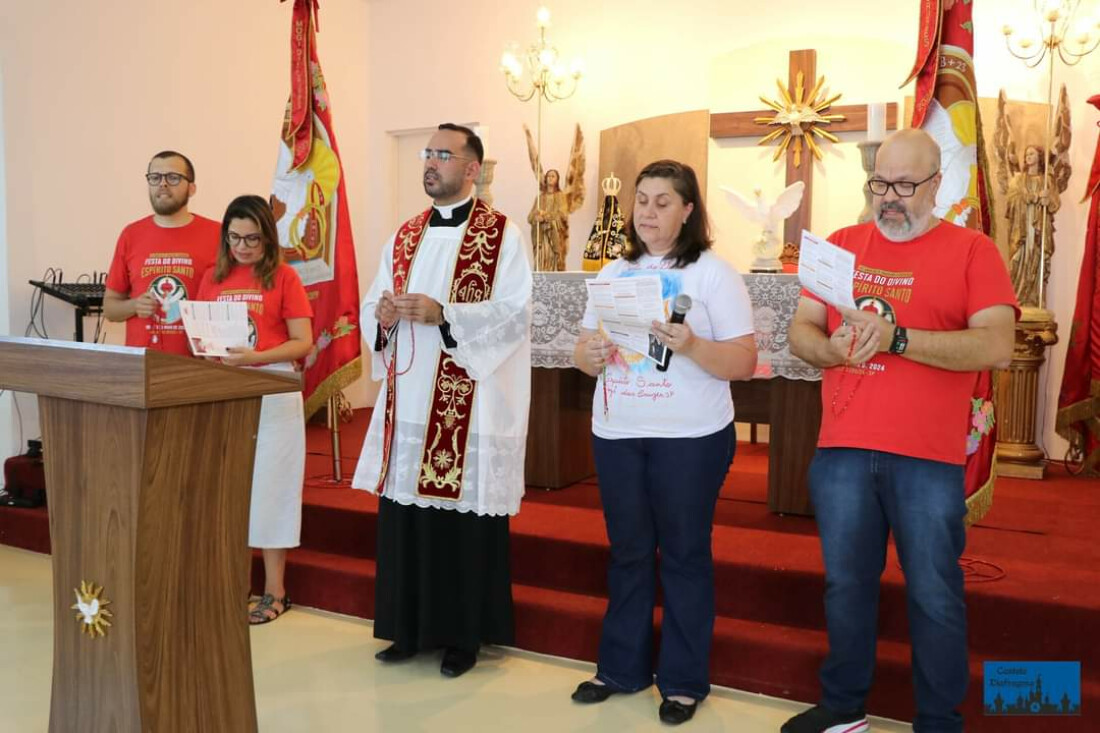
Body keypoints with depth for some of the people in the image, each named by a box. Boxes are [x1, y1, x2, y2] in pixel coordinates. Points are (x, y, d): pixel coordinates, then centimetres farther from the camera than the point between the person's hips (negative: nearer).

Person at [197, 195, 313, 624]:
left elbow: (303, 343, -8)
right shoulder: (213, 279, 10)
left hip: (271, 392, -4)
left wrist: (256, 357, -21)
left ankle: (274, 592, 10)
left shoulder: (284, 277, -3)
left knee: (267, 488, 0)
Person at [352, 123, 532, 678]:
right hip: (407, 399, 6)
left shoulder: (503, 235, -3)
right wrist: (383, 314, -9)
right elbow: (370, 308, 15)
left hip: (469, 405, -5)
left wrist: (441, 313, -22)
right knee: (404, 514, 8)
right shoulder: (404, 235, 15)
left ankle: (463, 635, 16)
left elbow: (515, 312, -13)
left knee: (464, 518, 1)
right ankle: (411, 627, 23)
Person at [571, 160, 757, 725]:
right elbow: (584, 351, 12)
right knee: (628, 551, 13)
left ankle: (684, 679, 18)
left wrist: (692, 346, -26)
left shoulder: (714, 273, -5)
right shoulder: (613, 273, 11)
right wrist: (590, 354, -11)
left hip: (690, 437, -4)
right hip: (615, 433, 5)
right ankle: (622, 665, 26)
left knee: (684, 554, 4)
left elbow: (743, 362, -9)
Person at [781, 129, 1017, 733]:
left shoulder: (971, 250, -2)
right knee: (846, 585, 14)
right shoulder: (840, 244, 9)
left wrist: (896, 337, -24)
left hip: (929, 458, -3)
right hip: (842, 450, 4)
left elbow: (998, 347, -14)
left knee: (934, 596, 7)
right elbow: (800, 333, 8)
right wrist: (833, 348, -15)